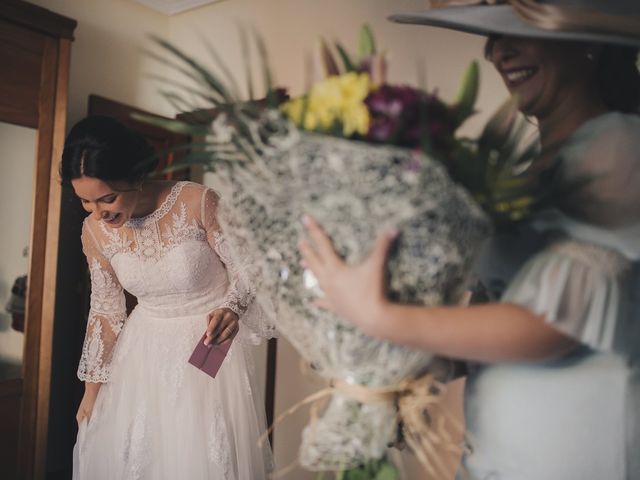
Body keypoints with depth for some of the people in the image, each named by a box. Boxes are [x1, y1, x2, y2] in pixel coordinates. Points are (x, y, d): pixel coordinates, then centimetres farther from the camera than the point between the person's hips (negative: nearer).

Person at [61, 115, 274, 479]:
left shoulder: (199, 202, -22)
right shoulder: (95, 231, -8)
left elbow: (246, 268, -13)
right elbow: (105, 311, 3)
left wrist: (232, 309, -34)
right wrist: (92, 388, 9)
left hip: (208, 344, -3)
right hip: (145, 352, 4)